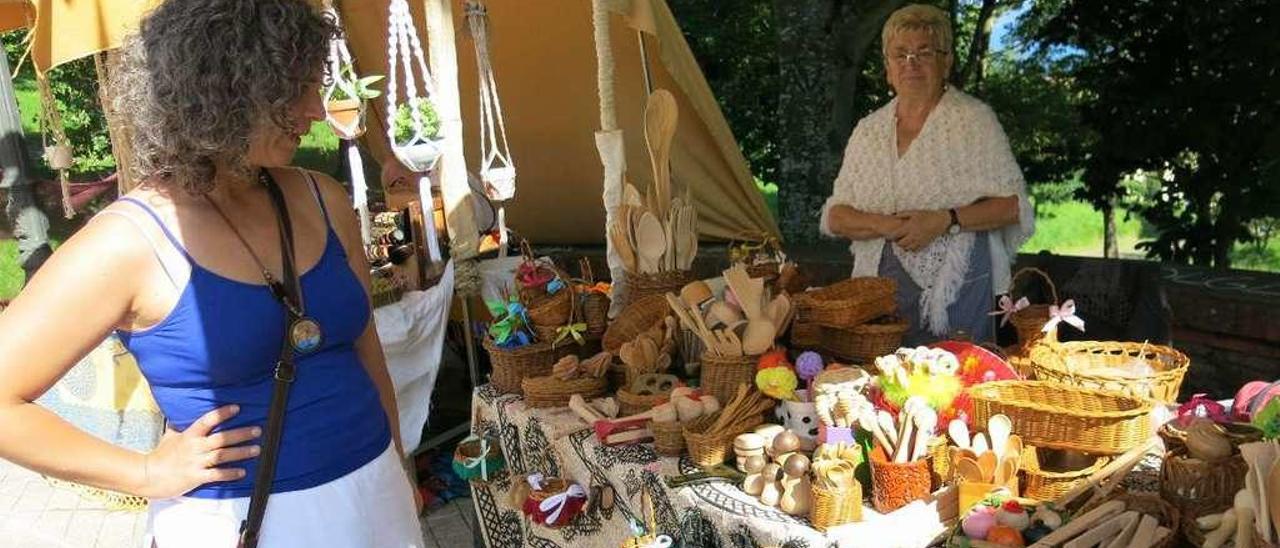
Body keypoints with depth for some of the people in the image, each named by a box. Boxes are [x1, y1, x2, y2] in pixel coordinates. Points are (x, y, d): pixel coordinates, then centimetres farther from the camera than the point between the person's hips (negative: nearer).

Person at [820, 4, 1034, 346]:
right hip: (881, 289, 3)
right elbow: (834, 217, 7)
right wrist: (885, 225, -12)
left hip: (956, 291, -3)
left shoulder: (974, 120, 1)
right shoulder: (868, 130, 11)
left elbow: (1014, 205, -3)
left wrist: (946, 220, -17)